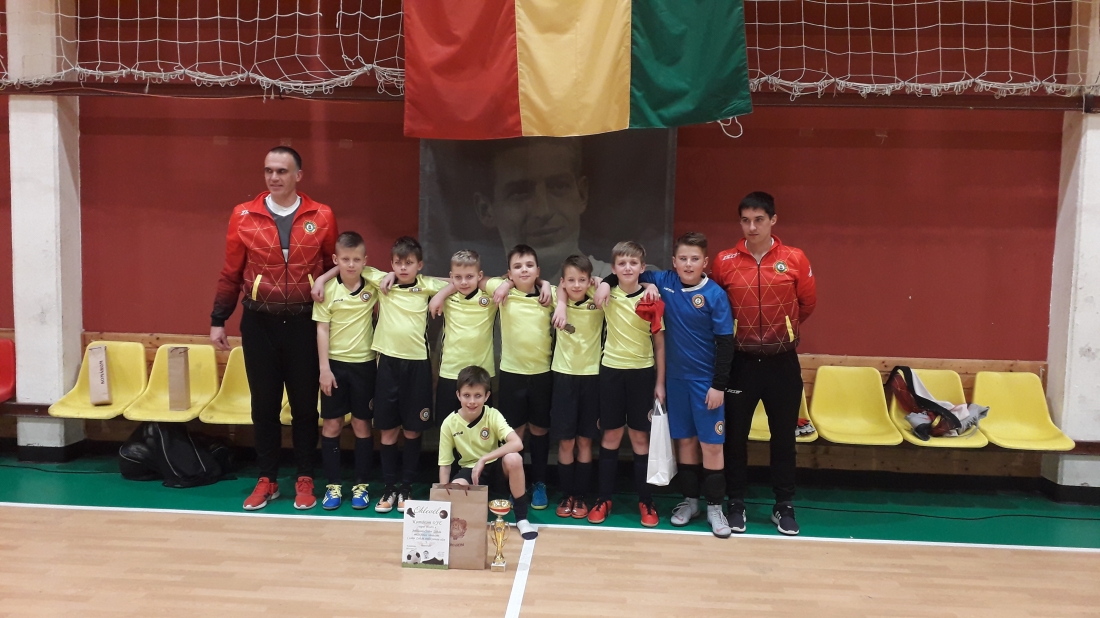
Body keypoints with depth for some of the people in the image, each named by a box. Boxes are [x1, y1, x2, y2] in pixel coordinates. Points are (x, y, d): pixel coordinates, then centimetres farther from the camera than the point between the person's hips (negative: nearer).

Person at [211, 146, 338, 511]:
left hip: (304, 322, -1)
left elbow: (336, 267, 5)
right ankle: (267, 480, 22)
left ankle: (304, 479, 21)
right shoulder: (243, 216, 0)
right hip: (258, 323, 1)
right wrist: (218, 320, 6)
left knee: (304, 404, 8)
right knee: (264, 404, 9)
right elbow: (231, 273, 5)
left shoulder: (322, 217, -2)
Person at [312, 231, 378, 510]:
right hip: (335, 364, 0)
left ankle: (361, 484, 18)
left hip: (365, 364, 0)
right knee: (331, 425, 6)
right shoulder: (328, 289, -5)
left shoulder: (374, 287, -3)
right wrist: (324, 368, -8)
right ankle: (333, 484, 17)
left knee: (362, 425, 7)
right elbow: (322, 330, -5)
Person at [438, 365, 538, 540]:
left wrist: (483, 459, -35)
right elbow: (445, 465, -7)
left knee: (513, 459, -34)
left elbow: (517, 443, -32)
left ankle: (521, 518, -16)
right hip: (469, 469, 0)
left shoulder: (493, 415, -17)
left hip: (495, 466, 0)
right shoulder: (449, 424, -14)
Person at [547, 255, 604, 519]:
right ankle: (566, 495, 15)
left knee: (585, 440, 6)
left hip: (591, 376, 0)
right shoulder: (561, 304, -3)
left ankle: (581, 496, 15)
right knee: (565, 441, 3)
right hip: (564, 376, 0)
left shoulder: (596, 304, -4)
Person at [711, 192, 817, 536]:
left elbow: (808, 304, 8)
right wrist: (738, 331, 9)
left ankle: (784, 507, 23)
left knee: (783, 436, 9)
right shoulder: (725, 262, -4)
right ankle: (736, 505, 21)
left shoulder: (795, 260, -4)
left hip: (782, 361, 0)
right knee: (736, 435, 7)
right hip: (741, 361, 0)